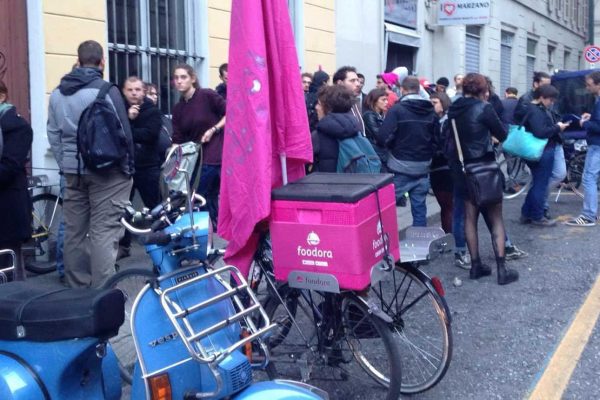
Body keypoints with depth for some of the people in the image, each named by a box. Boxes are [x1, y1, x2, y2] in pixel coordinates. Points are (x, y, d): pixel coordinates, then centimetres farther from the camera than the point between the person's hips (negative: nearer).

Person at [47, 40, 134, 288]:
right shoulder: (106, 90, -10)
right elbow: (122, 133, -9)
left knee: (74, 231, 11)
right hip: (106, 170, -6)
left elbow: (53, 135, 11)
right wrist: (128, 167, 1)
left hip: (73, 171, 6)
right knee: (103, 232, -5)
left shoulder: (57, 93, 9)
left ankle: (76, 289, 20)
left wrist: (66, 165, 16)